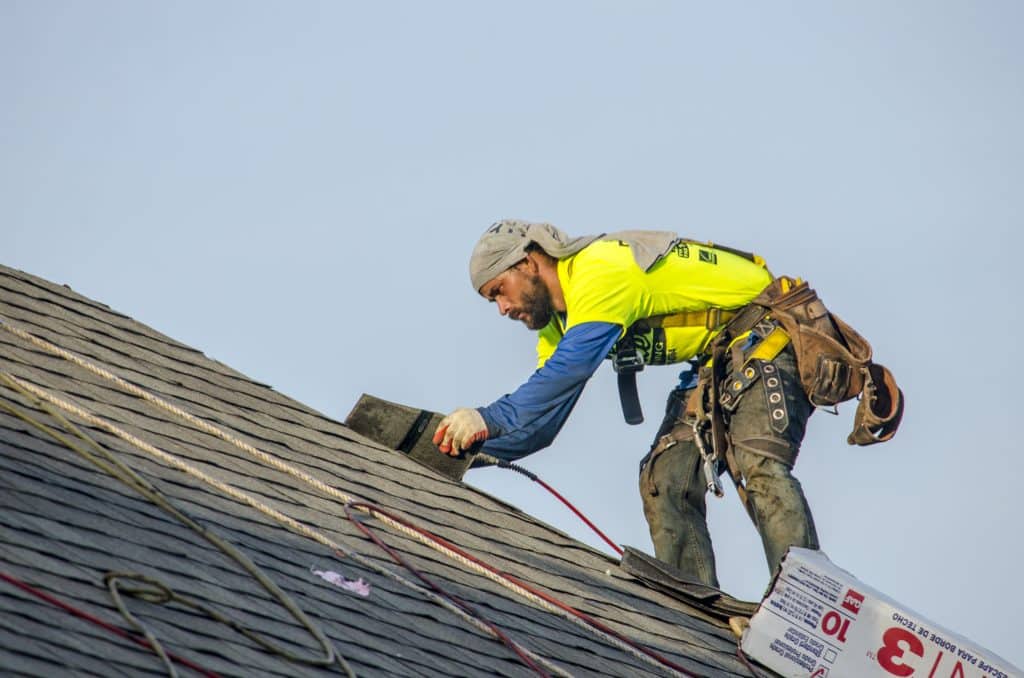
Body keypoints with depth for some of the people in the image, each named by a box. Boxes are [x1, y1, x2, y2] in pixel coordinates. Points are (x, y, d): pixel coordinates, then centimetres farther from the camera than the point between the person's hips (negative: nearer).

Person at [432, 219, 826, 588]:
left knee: (757, 463, -29)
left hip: (767, 338, -10)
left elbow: (570, 370, -32)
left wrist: (491, 419, -32)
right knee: (664, 479, -3)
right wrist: (470, 446, -6)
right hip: (717, 367, 10)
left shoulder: (602, 269, -20)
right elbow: (541, 412, 9)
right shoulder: (561, 318, 12)